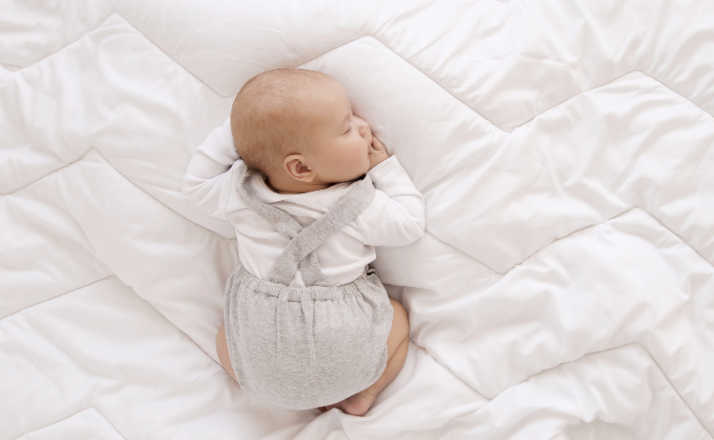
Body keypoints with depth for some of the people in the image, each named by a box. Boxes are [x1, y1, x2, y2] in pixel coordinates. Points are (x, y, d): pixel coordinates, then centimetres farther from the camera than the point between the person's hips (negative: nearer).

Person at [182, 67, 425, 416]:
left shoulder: (239, 194, -10)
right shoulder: (362, 205, -17)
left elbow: (196, 183, 8)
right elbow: (410, 223, -1)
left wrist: (232, 131, 3)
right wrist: (385, 167, 1)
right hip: (345, 360, -1)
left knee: (227, 334, 32)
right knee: (397, 317, 25)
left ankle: (291, 396, 23)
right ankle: (362, 395, 16)